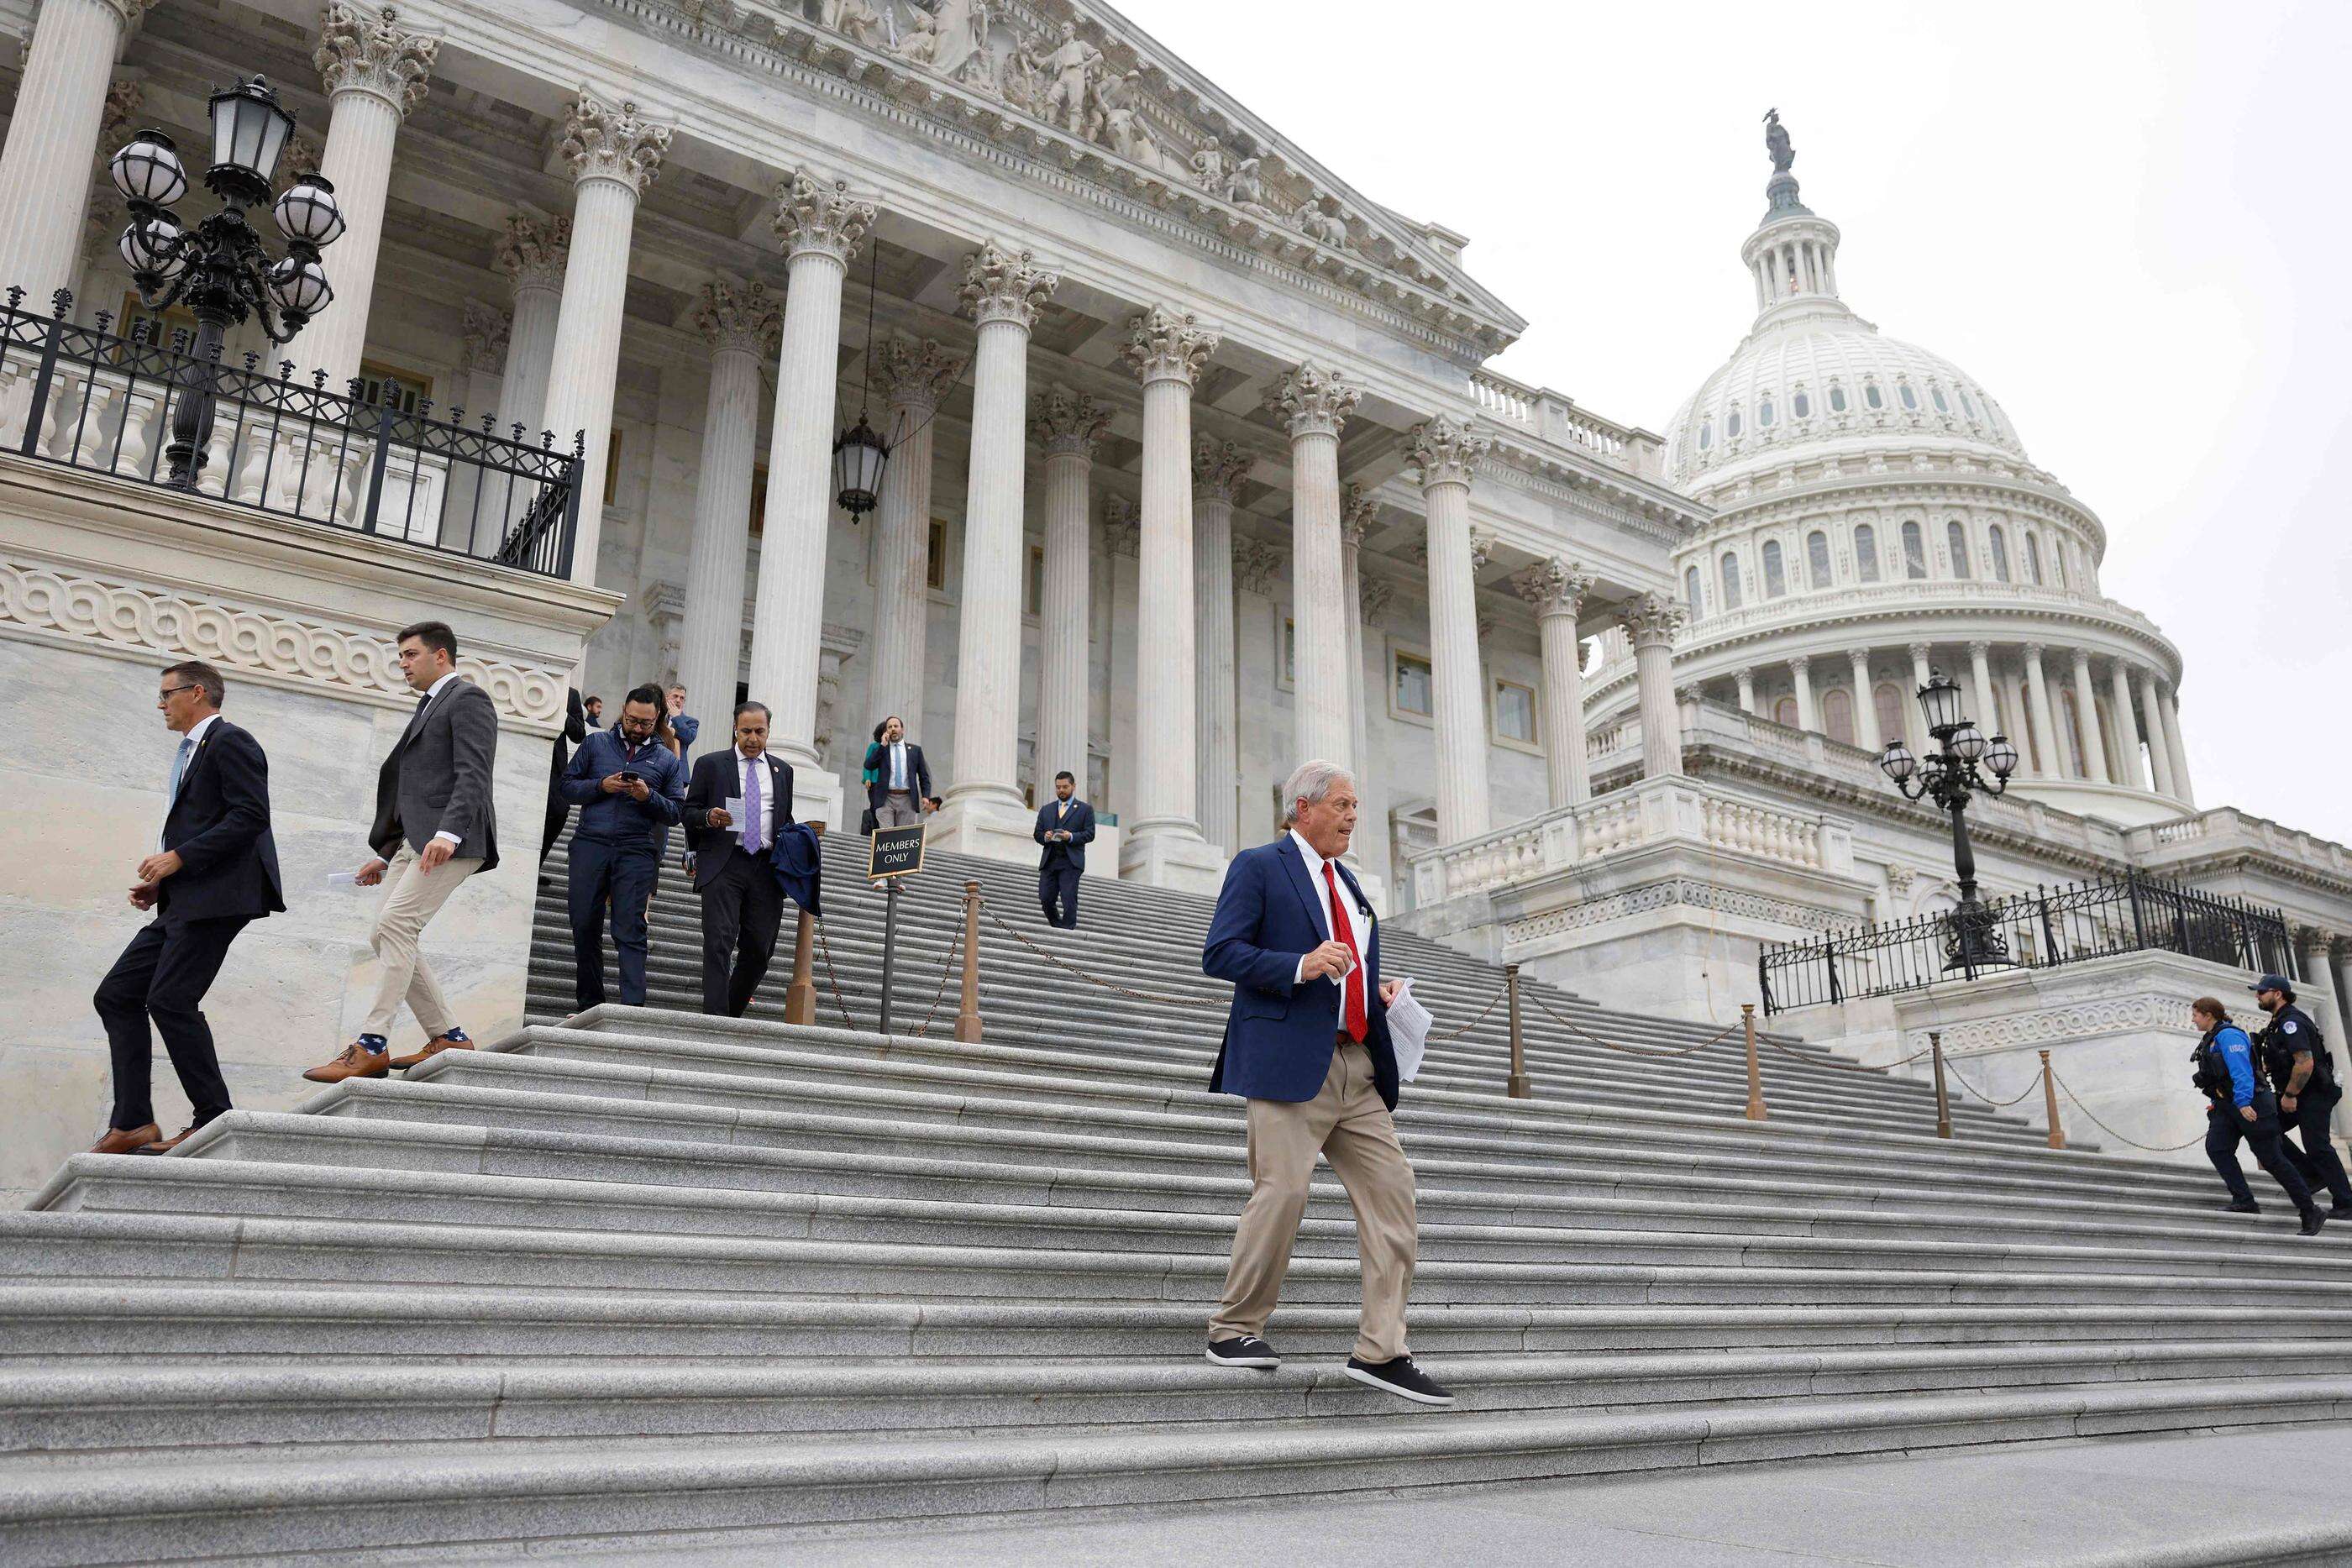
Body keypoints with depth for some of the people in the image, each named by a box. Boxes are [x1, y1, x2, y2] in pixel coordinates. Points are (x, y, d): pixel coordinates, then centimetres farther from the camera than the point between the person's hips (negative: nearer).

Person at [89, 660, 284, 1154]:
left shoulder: (230, 741, -5)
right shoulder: (190, 754, 25)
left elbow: (250, 815, -17)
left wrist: (178, 858, -17)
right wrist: (161, 882, 13)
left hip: (217, 897, -10)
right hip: (184, 902, 10)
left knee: (170, 1000, -14)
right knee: (116, 995, 6)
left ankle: (214, 1119, -4)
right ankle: (133, 1123, 5)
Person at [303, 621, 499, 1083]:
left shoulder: (468, 698, -1)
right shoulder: (429, 708, 28)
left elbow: (474, 773, -16)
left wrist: (449, 833, -29)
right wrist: (384, 855, 25)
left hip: (451, 839, -10)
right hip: (412, 839, 10)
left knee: (395, 923, -19)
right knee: (386, 936, 4)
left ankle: (371, 1047, -18)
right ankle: (448, 1037, 8)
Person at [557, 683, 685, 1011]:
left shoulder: (667, 760, 12)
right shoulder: (596, 744, 14)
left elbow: (676, 812, 7)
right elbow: (567, 786, 9)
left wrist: (648, 796, -10)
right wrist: (601, 786, -7)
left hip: (636, 852, -1)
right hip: (590, 845, 2)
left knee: (630, 931, -8)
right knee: (585, 926, 4)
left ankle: (633, 1006, -13)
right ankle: (589, 1005, 15)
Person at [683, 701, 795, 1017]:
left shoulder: (782, 771, 19)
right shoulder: (710, 764, 9)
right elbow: (687, 812, 7)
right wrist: (708, 817, -14)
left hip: (767, 868, 3)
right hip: (724, 865, -3)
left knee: (759, 950, 3)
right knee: (719, 944, -13)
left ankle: (732, 1016, 19)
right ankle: (715, 1019, -14)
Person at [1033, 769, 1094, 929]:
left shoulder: (1085, 809, 9)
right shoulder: (1046, 809, 21)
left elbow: (1089, 834, 0)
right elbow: (1037, 833, 17)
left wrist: (1071, 837, -16)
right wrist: (1045, 837, -6)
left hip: (1071, 862, -4)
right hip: (1049, 861, 4)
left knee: (1069, 899, -11)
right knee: (1046, 898, -2)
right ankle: (1058, 927, 17)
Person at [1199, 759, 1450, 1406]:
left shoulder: (1346, 882, 24)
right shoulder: (1259, 866, 0)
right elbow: (1219, 954, -9)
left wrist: (1377, 992, 11)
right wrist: (1302, 966, -20)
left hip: (1357, 1067, 8)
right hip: (1290, 1062, -8)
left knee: (1392, 1194, 1)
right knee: (1282, 1191, -10)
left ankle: (1381, 1351, 7)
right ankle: (1234, 1329, 9)